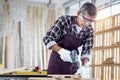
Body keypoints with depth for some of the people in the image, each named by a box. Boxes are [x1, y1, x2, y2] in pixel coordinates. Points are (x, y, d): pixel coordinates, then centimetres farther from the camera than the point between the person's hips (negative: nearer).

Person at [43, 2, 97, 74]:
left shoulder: (89, 30, -9)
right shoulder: (64, 20, -18)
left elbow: (86, 50, -4)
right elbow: (47, 38, -18)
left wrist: (84, 65, -23)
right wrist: (60, 50, -35)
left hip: (72, 61, 3)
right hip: (57, 59, -3)